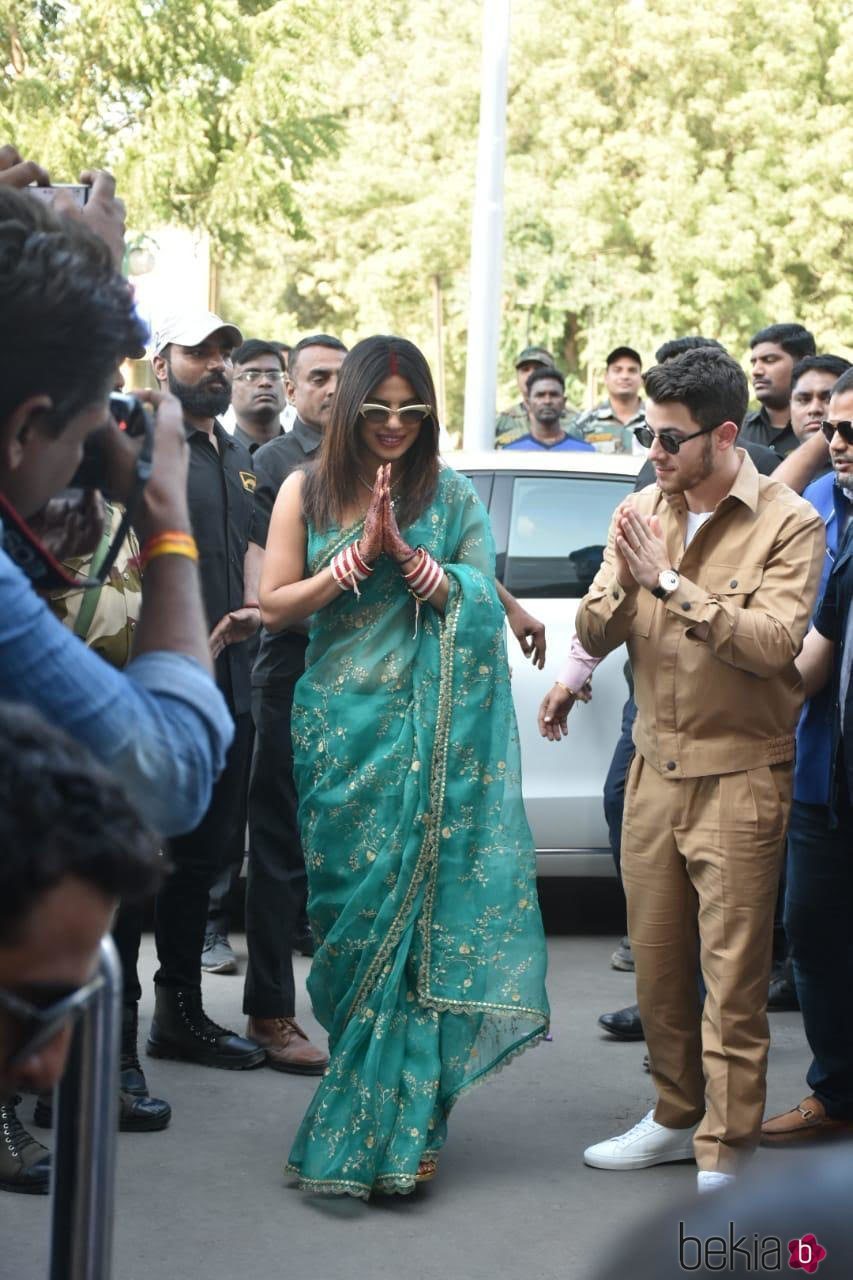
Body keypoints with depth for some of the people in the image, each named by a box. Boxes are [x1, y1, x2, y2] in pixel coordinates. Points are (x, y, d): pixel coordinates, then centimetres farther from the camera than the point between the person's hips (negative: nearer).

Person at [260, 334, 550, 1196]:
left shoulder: (449, 496, 6)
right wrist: (359, 553, -8)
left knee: (411, 902, -6)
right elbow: (274, 607, 4)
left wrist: (403, 548, -14)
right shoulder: (306, 492, 8)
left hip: (427, 730, -1)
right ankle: (373, 1096, 14)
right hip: (340, 727, 1)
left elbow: (478, 601, -2)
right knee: (349, 903, 1)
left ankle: (395, 1122, 0)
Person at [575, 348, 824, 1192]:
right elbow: (593, 639, 3)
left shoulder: (788, 524, -9)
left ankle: (726, 1155, 4)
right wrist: (622, 586, -17)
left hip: (738, 780, -5)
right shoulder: (641, 513, 6)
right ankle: (677, 1117, 30)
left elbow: (774, 640, -22)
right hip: (655, 768, 5)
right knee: (656, 964, 14)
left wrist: (672, 584, -25)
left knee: (733, 979, -3)